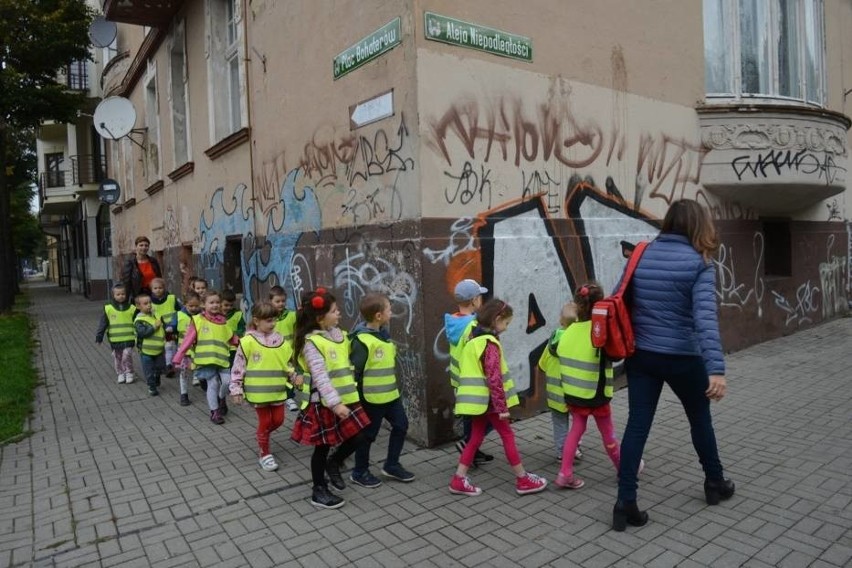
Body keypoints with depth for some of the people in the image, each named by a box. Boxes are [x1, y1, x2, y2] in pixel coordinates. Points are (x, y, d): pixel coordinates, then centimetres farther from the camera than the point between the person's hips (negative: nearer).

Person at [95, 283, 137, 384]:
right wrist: (99, 337, 0)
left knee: (127, 356, -8)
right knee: (117, 357, 10)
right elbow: (103, 324, 2)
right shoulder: (108, 309, -1)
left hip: (128, 339, -1)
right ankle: (120, 373, 25)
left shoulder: (131, 308, 0)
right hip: (115, 339, 1)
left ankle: (129, 373, 9)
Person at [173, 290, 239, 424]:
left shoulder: (223, 321, 10)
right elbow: (188, 341, -5)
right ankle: (214, 412, 18)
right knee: (213, 384, 1)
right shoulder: (198, 320, -4)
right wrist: (178, 358, -8)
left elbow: (231, 339, 16)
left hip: (222, 359, 3)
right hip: (206, 360, -3)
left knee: (227, 381, -6)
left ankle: (221, 398, 27)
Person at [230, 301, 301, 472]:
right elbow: (238, 367, -8)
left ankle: (261, 436, 41)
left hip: (277, 391, 4)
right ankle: (265, 454, 24)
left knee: (278, 420, 11)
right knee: (265, 422, 6)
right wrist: (236, 389, -8)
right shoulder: (248, 342, -12)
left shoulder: (280, 341, 2)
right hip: (259, 391, -4)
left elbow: (288, 364, 13)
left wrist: (294, 378, 0)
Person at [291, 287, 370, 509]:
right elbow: (320, 377, -22)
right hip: (324, 403, -7)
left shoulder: (339, 334, 8)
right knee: (322, 447, 7)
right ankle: (319, 491, 24)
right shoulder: (312, 342, -17)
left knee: (357, 437, 9)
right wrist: (335, 403, -27)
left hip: (346, 398, 7)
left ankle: (333, 463, 36)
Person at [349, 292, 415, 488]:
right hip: (372, 396, -9)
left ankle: (391, 465, 30)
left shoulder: (383, 333, 7)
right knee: (368, 434, 6)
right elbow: (354, 370, -20)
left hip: (390, 393, 9)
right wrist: (356, 397, -16)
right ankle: (360, 472, 25)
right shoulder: (362, 340, -22)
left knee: (401, 425, 15)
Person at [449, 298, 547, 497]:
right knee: (507, 436, 4)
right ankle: (523, 480, 15)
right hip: (488, 400, -8)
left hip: (476, 400, 8)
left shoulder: (474, 339, 10)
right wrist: (502, 407, -18)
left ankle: (459, 480, 14)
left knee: (476, 437, 13)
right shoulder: (490, 343, -18)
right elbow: (494, 379, -22)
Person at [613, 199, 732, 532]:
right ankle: (715, 484, 42)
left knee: (636, 425, 6)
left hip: (641, 355, 3)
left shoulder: (640, 257, 2)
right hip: (682, 358, -3)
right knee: (700, 419, 20)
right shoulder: (699, 264, -11)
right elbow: (705, 317, -23)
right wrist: (716, 369, -27)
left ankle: (625, 503, 4)